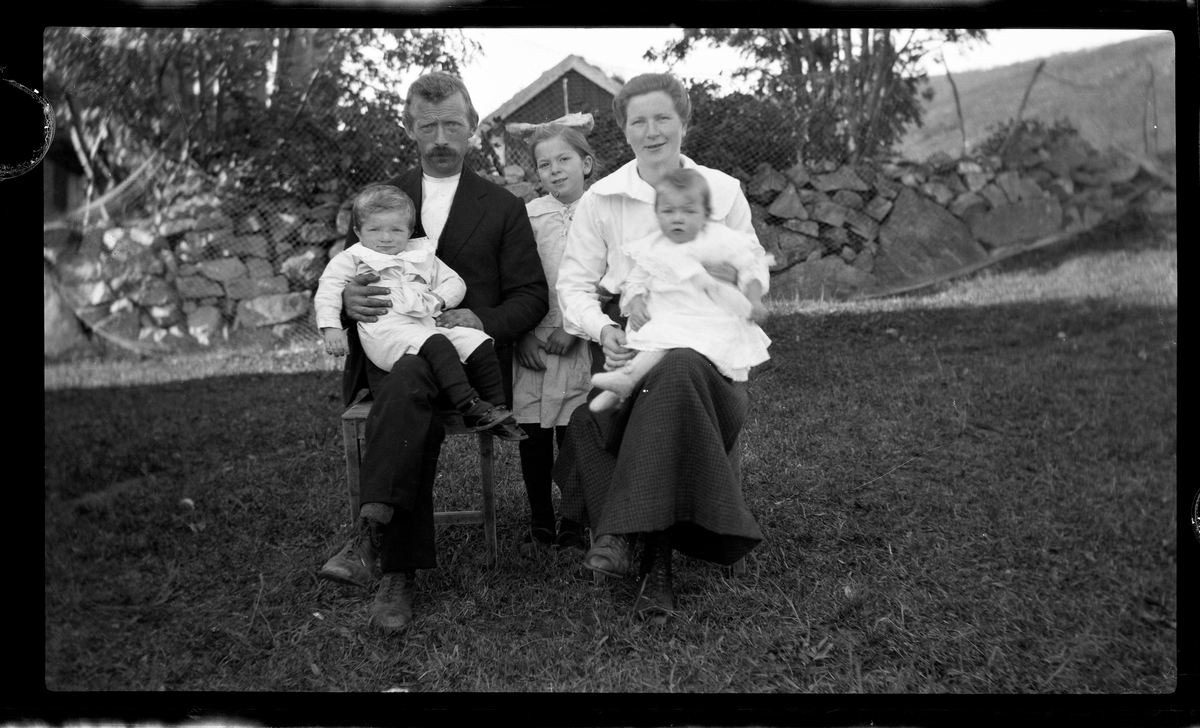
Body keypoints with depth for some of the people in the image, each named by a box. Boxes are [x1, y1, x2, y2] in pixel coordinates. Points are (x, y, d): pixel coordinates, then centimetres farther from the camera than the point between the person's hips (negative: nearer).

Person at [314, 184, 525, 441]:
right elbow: (328, 292, 5)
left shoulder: (422, 256, 27)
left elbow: (454, 282, 27)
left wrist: (438, 299, 5)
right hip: (386, 329, -6)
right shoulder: (351, 260, 14)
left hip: (427, 322, 6)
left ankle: (498, 406, -11)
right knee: (436, 344, -34)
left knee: (478, 342, -13)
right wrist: (330, 327, -10)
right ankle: (469, 406, -44)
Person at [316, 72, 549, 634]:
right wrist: (346, 298, -4)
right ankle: (399, 572, -34)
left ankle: (370, 529, -42)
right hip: (386, 349, 2)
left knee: (409, 380, -37)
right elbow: (345, 275, 22)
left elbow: (531, 296, 8)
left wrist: (484, 323, -13)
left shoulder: (503, 207, 13)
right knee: (417, 417, -32)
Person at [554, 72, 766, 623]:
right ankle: (656, 556, -21)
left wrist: (730, 276, -10)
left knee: (677, 372, -36)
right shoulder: (601, 198, 9)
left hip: (703, 338, 0)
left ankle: (623, 529, -30)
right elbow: (575, 281, 4)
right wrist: (602, 329, -16)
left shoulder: (723, 191, 10)